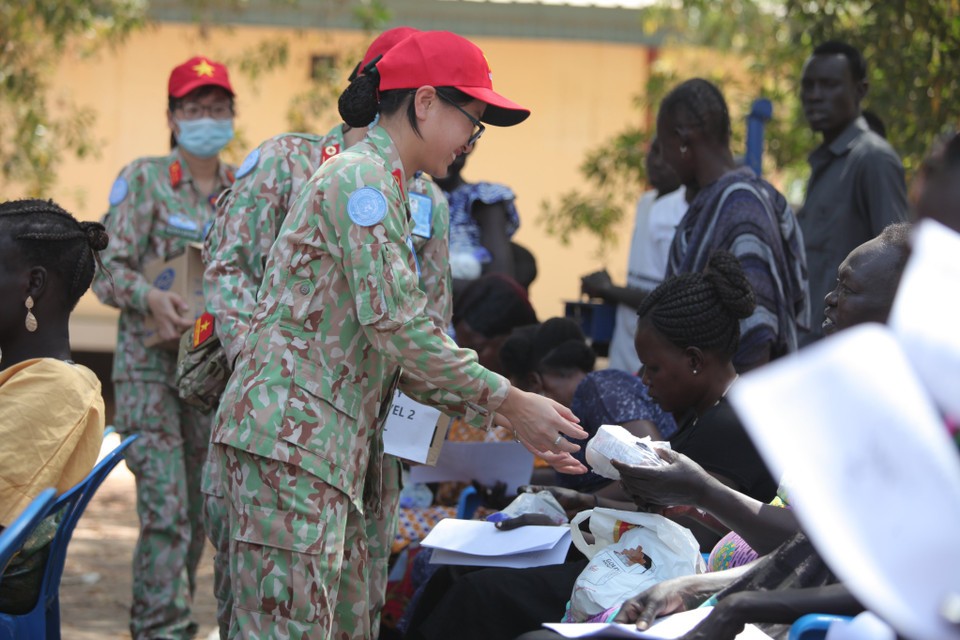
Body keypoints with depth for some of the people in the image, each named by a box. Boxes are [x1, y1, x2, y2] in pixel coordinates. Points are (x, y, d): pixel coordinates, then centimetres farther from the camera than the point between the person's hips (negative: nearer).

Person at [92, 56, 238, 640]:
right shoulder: (143, 180, 0)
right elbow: (107, 271, -4)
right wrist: (151, 298, -24)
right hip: (152, 366, -4)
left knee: (200, 508, 8)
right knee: (166, 508, -14)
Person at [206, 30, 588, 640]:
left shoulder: (384, 186, 22)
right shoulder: (361, 176, -10)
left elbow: (401, 337, 21)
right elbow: (394, 321, -17)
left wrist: (509, 416, 14)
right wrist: (510, 403, -11)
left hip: (332, 447, 10)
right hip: (291, 432, -10)